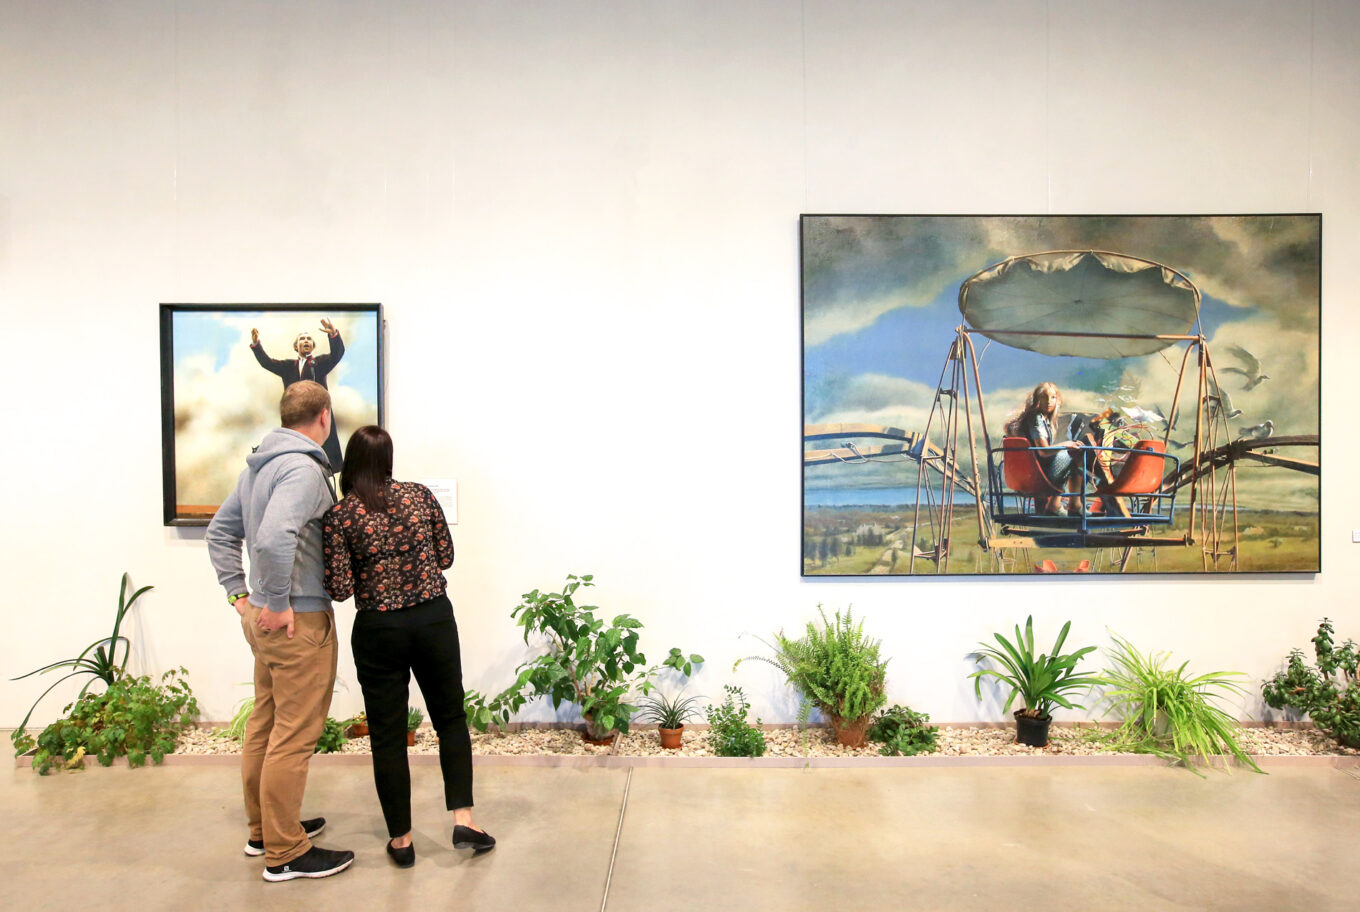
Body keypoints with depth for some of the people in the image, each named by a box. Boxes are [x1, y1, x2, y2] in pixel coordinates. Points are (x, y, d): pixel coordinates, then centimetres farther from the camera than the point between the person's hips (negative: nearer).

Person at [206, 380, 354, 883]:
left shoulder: (257, 465, 11)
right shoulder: (304, 469, -20)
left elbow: (220, 531, 18)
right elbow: (273, 540, -34)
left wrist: (239, 594, 16)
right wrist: (278, 605, -22)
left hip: (261, 617, 10)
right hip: (299, 622, -10)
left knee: (264, 724, 19)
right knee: (294, 736, 0)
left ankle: (264, 830, 35)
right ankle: (285, 854, 12)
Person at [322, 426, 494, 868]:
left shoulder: (339, 515, -8)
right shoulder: (420, 495, -2)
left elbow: (341, 588, -11)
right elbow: (446, 557, 3)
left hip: (379, 629, -1)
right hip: (434, 619, 2)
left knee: (388, 733, 11)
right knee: (451, 718, 17)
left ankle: (401, 839, 20)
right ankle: (463, 818, 13)